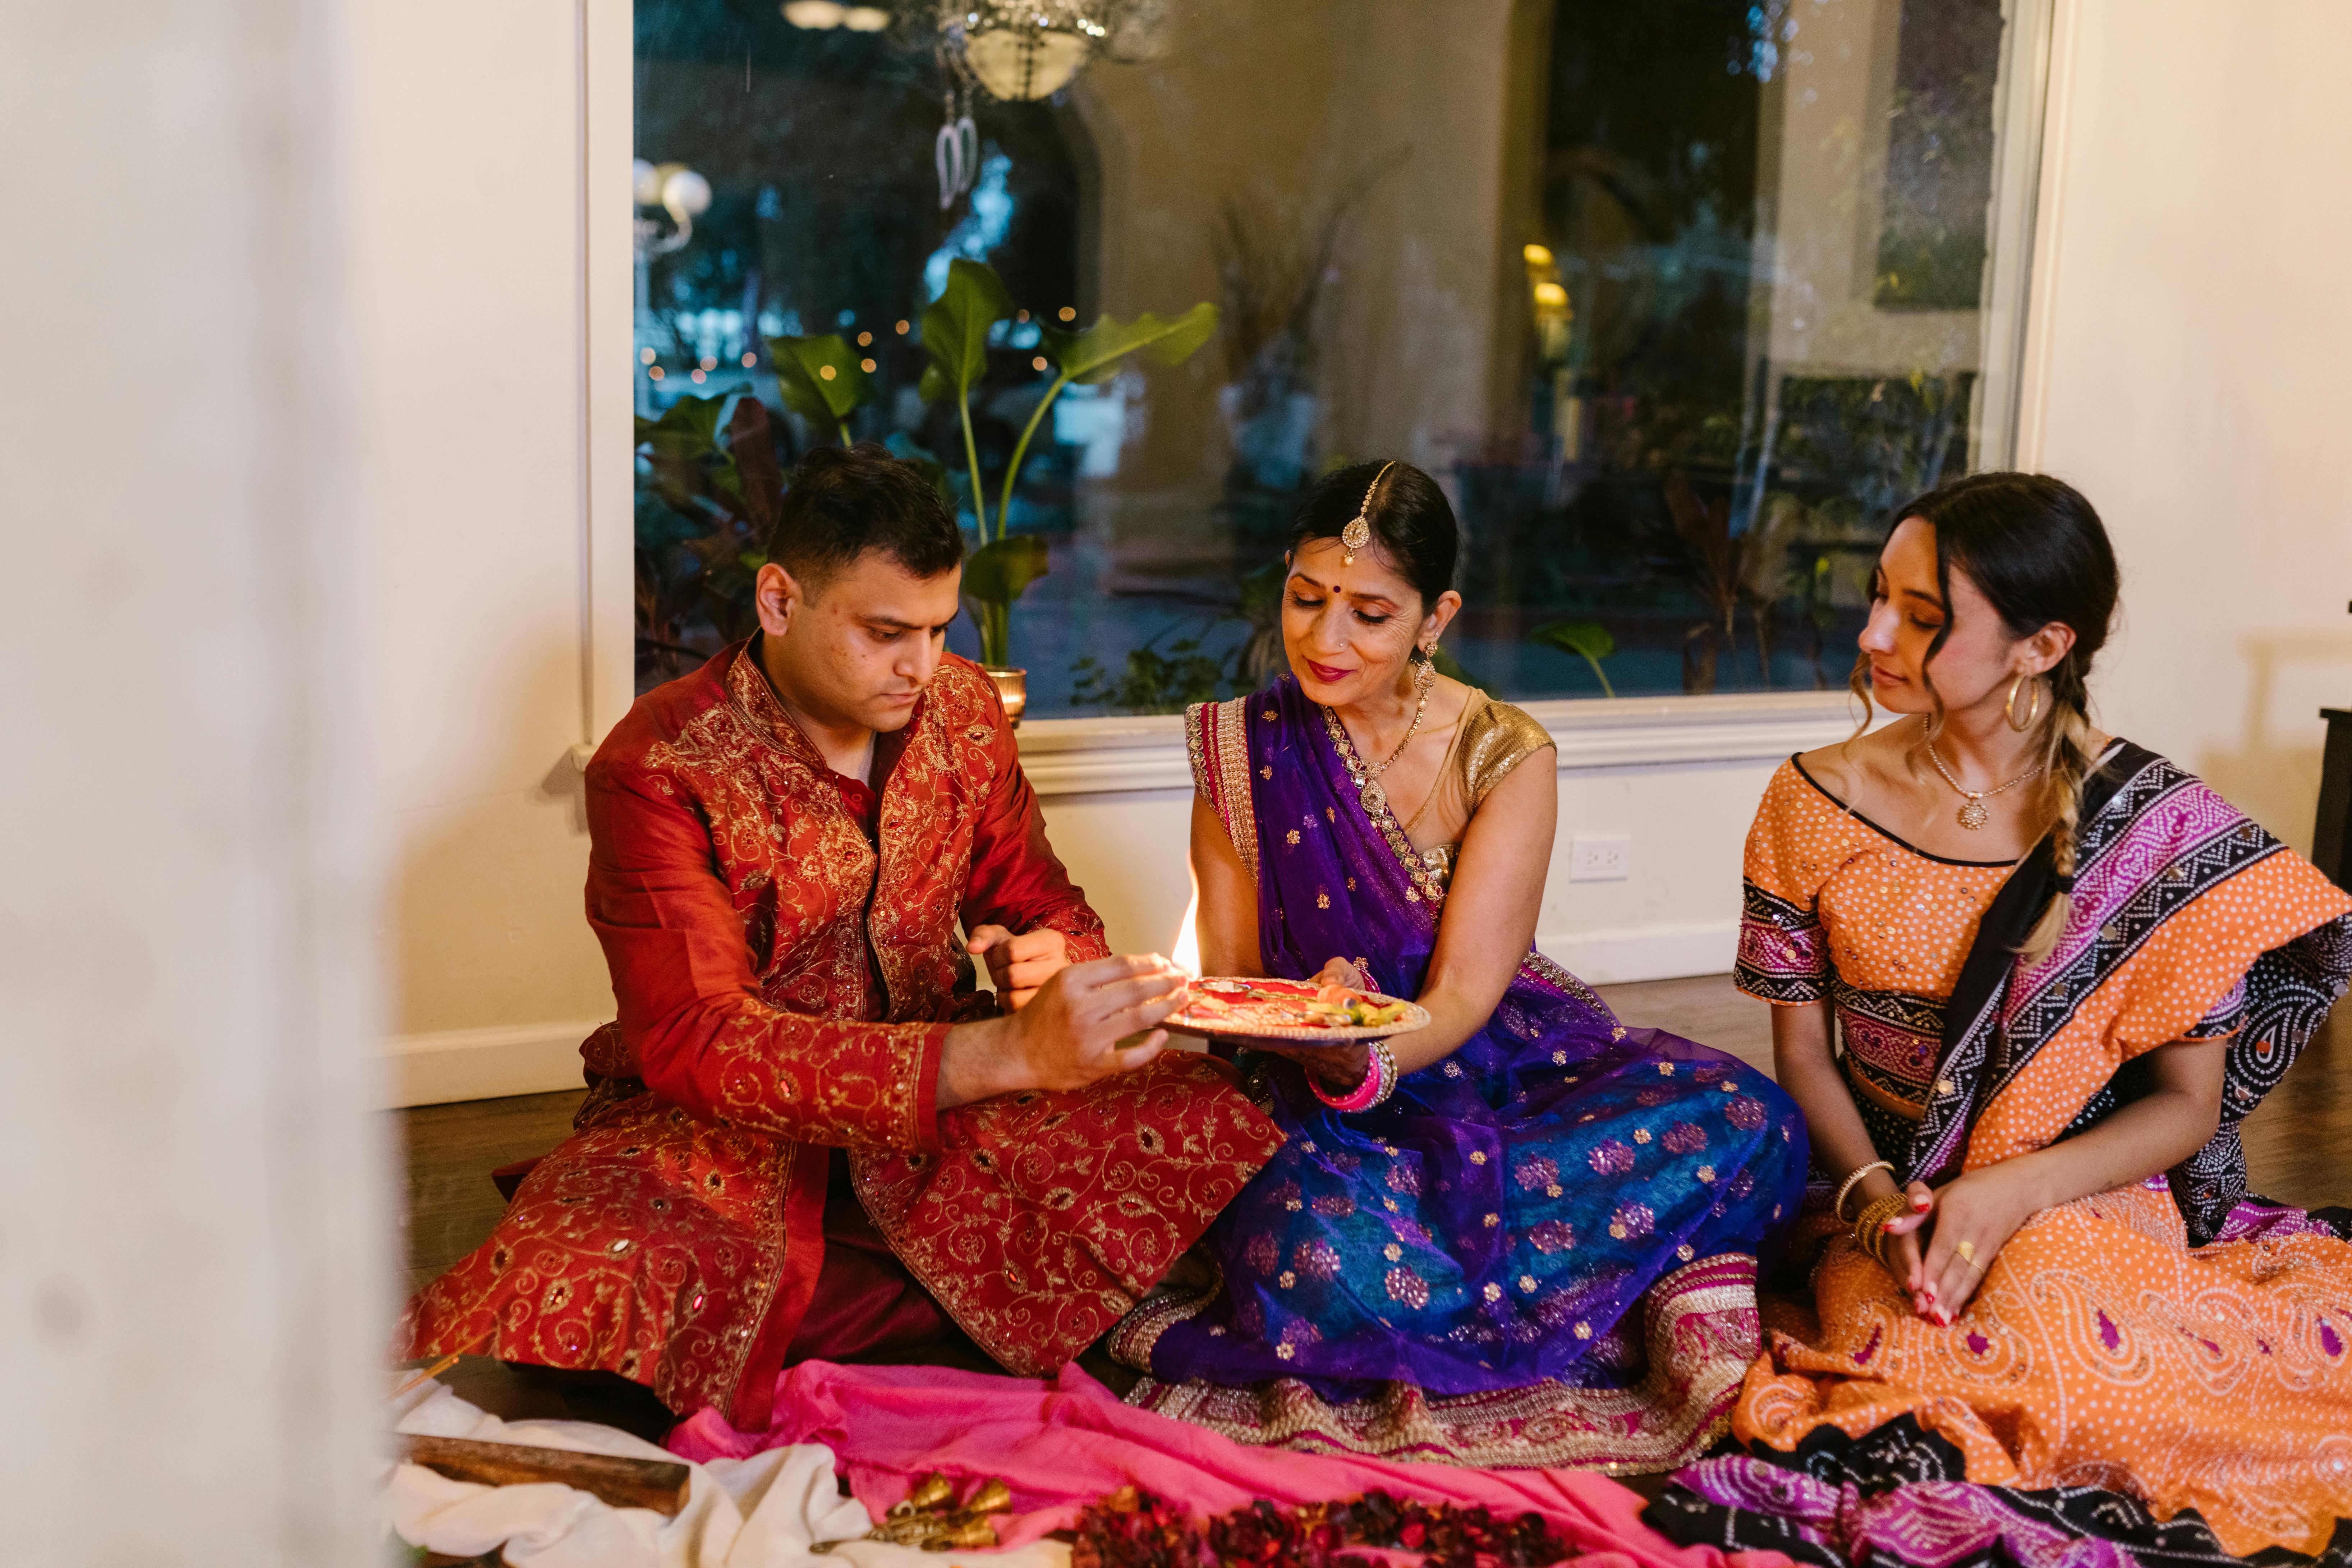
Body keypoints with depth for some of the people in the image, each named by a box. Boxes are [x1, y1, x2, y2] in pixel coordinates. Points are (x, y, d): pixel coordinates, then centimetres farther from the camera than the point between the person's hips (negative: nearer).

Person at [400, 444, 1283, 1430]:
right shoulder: (657, 769, -17)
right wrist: (1011, 1053, -39)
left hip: (932, 1107, 5)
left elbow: (1042, 905, 14)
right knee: (590, 1280, -36)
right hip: (721, 1120, -5)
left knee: (1210, 1125, -20)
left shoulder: (963, 708, 1)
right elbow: (695, 1042, -28)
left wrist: (1050, 955, -15)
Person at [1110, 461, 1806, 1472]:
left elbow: (1463, 993, -13)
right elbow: (1226, 974, 3)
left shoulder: (1505, 758, -5)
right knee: (1318, 1250, -37)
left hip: (1497, 1060, 1)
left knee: (1744, 1122, -27)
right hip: (1320, 1096, 0)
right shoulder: (1246, 751, 0)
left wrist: (1365, 1060, -35)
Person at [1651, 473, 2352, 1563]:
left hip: (2093, 1193, -1)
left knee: (2047, 1309, -35)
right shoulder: (1820, 803, -1)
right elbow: (1801, 1045, 6)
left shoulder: (2161, 830, -7)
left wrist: (2011, 1193, -19)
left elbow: (2189, 1103, -3)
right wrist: (1873, 1195, -13)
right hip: (1890, 1196, 1)